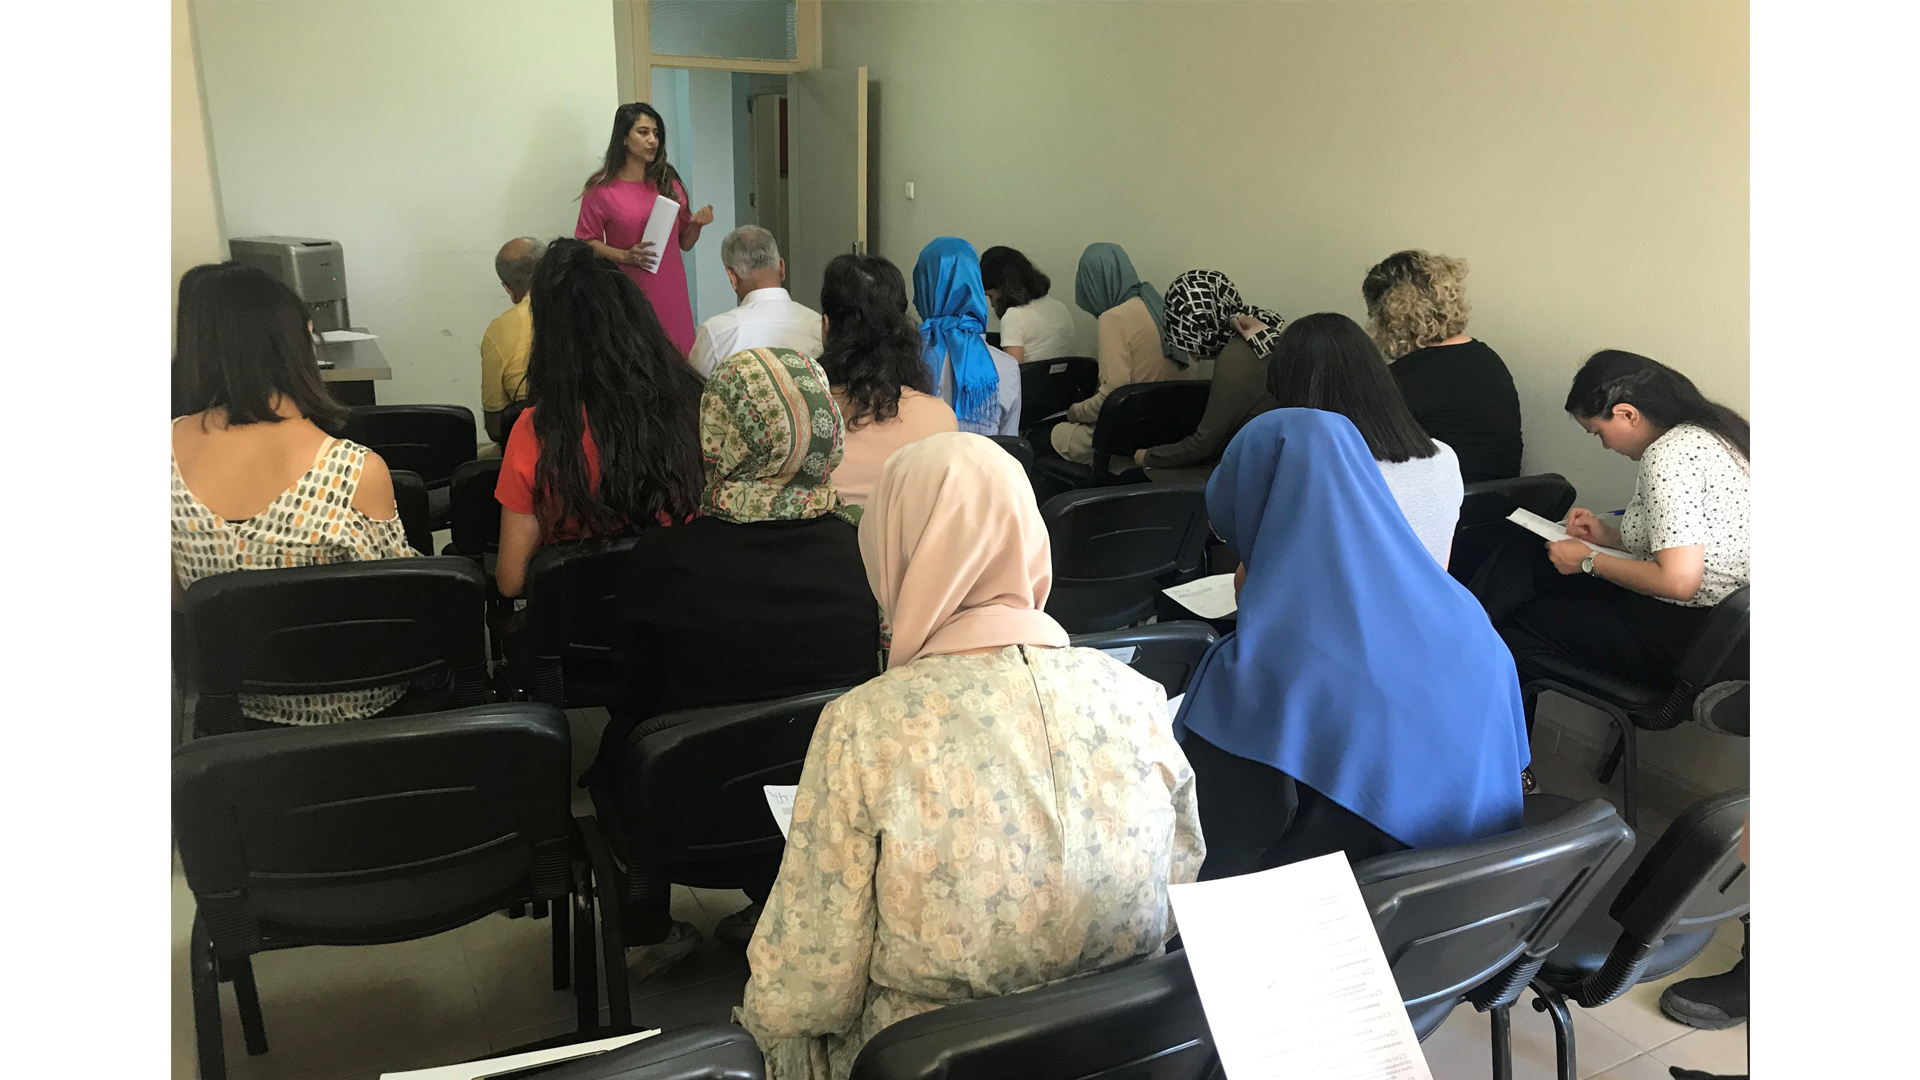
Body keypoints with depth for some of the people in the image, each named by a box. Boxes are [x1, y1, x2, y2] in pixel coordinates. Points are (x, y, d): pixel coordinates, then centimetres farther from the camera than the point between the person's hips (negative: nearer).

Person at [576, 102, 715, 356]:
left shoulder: (669, 183, 10)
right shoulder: (602, 189, -2)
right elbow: (586, 242, -2)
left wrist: (697, 224, -5)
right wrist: (626, 256, -15)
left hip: (671, 293, 4)